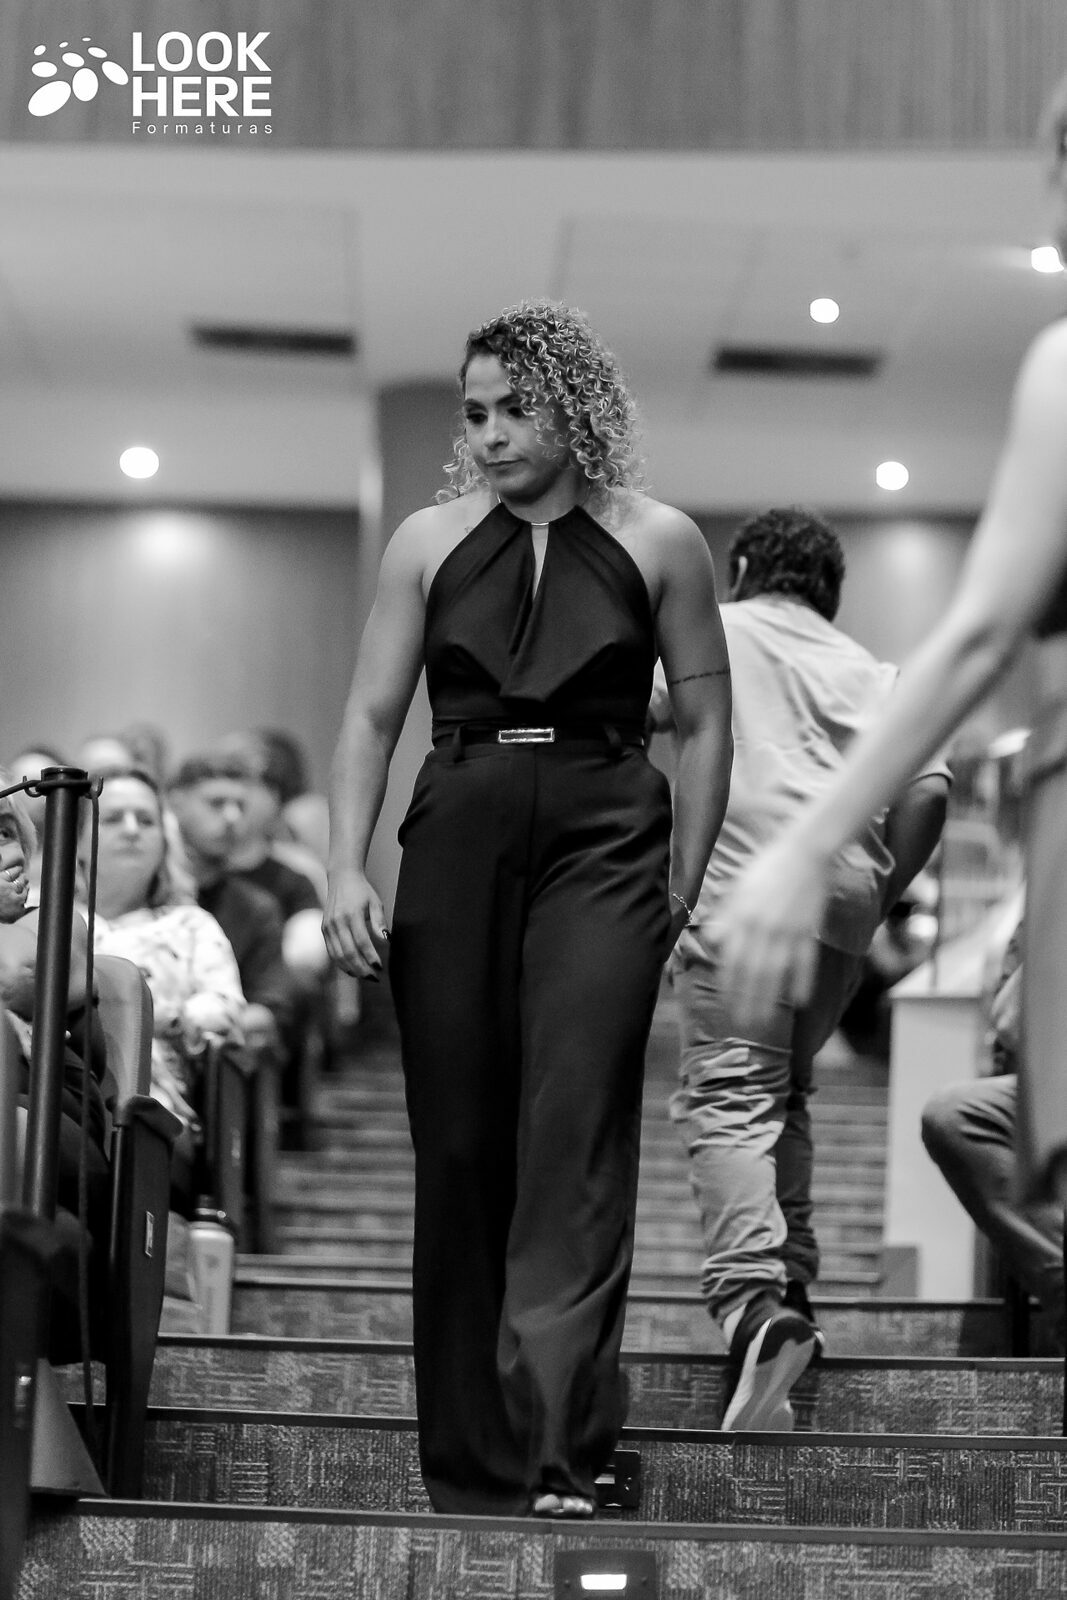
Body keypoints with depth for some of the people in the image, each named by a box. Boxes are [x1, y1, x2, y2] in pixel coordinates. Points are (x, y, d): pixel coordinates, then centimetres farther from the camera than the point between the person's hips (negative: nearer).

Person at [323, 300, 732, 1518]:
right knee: (458, 1149, 3)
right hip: (457, 840, 2)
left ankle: (557, 1452, -18)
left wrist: (680, 893, 1)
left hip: (602, 840, -2)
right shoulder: (429, 543, 9)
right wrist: (346, 871, -4)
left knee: (574, 1141, -14)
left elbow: (705, 723, 7)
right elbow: (371, 715, 7)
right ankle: (467, 1469, 12)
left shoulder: (659, 544, 4)